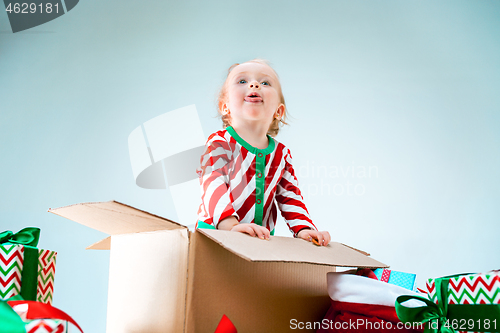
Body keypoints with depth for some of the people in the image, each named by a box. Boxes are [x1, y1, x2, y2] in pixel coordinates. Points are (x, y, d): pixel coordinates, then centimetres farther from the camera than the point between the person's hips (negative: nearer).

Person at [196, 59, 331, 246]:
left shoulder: (281, 153, 12)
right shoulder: (219, 143, -3)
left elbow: (289, 197, 14)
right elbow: (213, 187, -16)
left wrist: (304, 229, -4)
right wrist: (231, 226, -32)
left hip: (261, 239, 4)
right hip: (216, 234, -4)